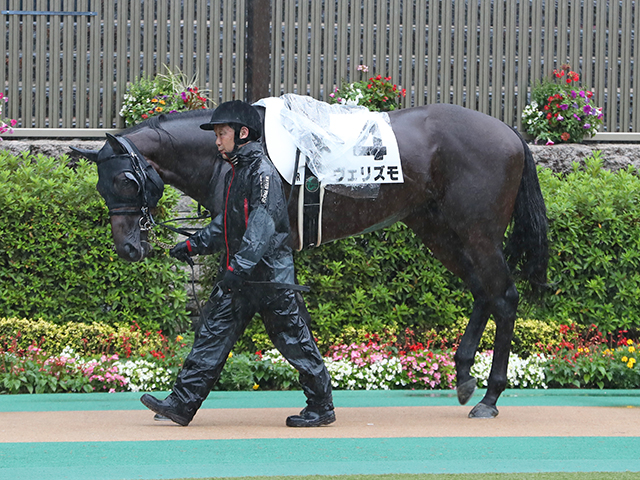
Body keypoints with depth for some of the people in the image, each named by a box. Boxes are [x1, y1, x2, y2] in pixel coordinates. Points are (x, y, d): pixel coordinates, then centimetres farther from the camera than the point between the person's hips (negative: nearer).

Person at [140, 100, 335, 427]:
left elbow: (263, 223, -24)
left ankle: (322, 408, 10)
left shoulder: (262, 171, -14)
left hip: (270, 275, -9)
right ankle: (182, 404, 2)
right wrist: (194, 245, 18)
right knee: (212, 335, 4)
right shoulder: (235, 173, 16)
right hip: (238, 277, 9)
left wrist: (239, 266, -32)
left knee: (295, 343, -1)